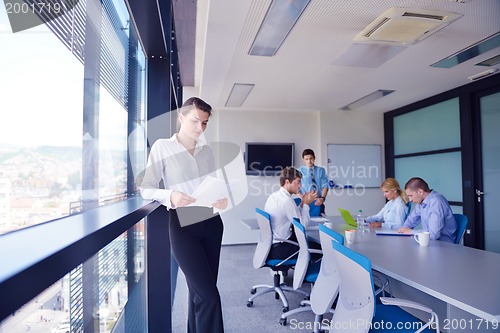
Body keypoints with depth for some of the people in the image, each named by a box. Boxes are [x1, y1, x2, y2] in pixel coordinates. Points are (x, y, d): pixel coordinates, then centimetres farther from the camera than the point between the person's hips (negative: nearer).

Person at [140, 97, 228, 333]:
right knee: (208, 295, -7)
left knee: (200, 290, 15)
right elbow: (146, 188, -6)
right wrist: (170, 196, -24)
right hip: (183, 227, -5)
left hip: (211, 223, 5)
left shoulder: (206, 149, 10)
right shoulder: (162, 147, -3)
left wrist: (222, 200, -7)